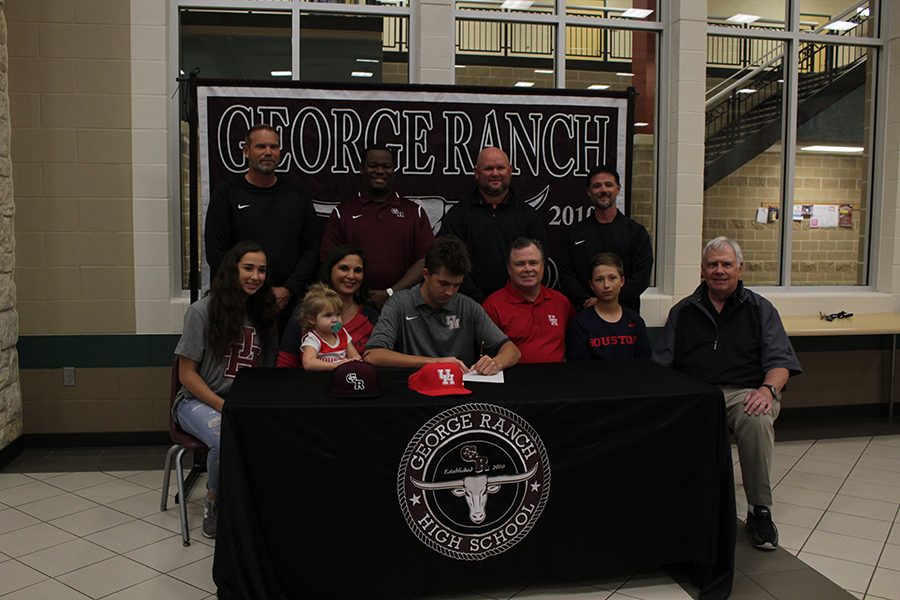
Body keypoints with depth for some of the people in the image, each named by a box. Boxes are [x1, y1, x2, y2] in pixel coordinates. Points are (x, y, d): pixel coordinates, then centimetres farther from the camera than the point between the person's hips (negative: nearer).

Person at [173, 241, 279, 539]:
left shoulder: (263, 314, 9)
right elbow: (187, 374, -6)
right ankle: (214, 502, -5)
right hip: (200, 400, -4)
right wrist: (224, 407, -16)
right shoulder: (202, 311, -5)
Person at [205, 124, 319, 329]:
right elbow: (217, 254, -1)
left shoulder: (297, 196, 13)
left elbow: (311, 249, 9)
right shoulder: (226, 195, 5)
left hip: (289, 303, 2)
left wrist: (289, 290, -5)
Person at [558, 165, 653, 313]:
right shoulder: (576, 233, 12)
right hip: (584, 313, 1)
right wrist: (586, 302, -11)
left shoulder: (636, 231, 8)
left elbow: (642, 276, -1)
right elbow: (566, 275, 5)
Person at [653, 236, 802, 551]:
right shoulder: (683, 311, 20)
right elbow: (660, 365, 13)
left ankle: (759, 511, -18)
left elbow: (779, 360, 7)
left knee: (757, 419, -37)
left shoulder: (759, 308, 17)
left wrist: (768, 389, -15)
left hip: (744, 392, 0)